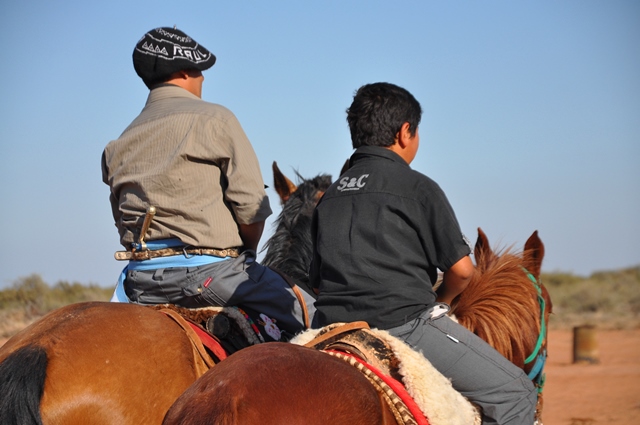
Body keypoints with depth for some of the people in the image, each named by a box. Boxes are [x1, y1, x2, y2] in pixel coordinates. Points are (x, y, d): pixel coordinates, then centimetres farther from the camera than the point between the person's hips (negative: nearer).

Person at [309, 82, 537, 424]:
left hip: (331, 322, 7)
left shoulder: (331, 194, 15)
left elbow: (318, 279, 15)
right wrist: (440, 302, 16)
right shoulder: (417, 186, -3)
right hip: (403, 324, -7)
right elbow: (461, 269, -4)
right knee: (516, 393, 0)